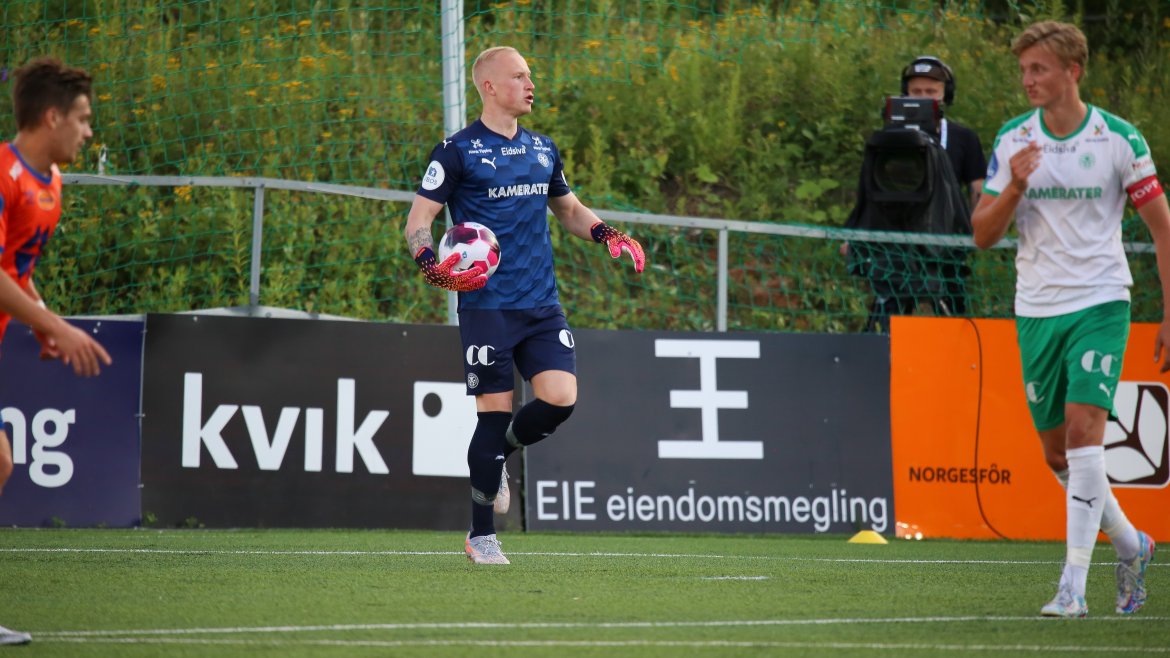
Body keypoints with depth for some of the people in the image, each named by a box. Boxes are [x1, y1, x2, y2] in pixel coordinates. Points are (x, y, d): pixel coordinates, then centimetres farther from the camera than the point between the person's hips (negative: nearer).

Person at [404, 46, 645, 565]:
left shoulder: (542, 149, 14)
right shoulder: (458, 151, -3)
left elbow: (569, 209, 28)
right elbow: (418, 220, -4)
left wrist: (607, 234, 9)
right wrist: (433, 267, -24)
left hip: (542, 304, 5)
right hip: (487, 305, -5)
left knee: (560, 397, -11)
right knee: (495, 411, -5)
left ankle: (497, 456, 20)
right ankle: (480, 537, 7)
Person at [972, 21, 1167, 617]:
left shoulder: (1119, 139, -5)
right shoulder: (1011, 142, 3)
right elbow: (982, 235, 4)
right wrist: (1014, 188, -16)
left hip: (1100, 303, -4)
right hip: (1035, 309, 4)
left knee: (1084, 433, -18)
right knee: (1056, 453, 7)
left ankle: (1073, 585, -16)